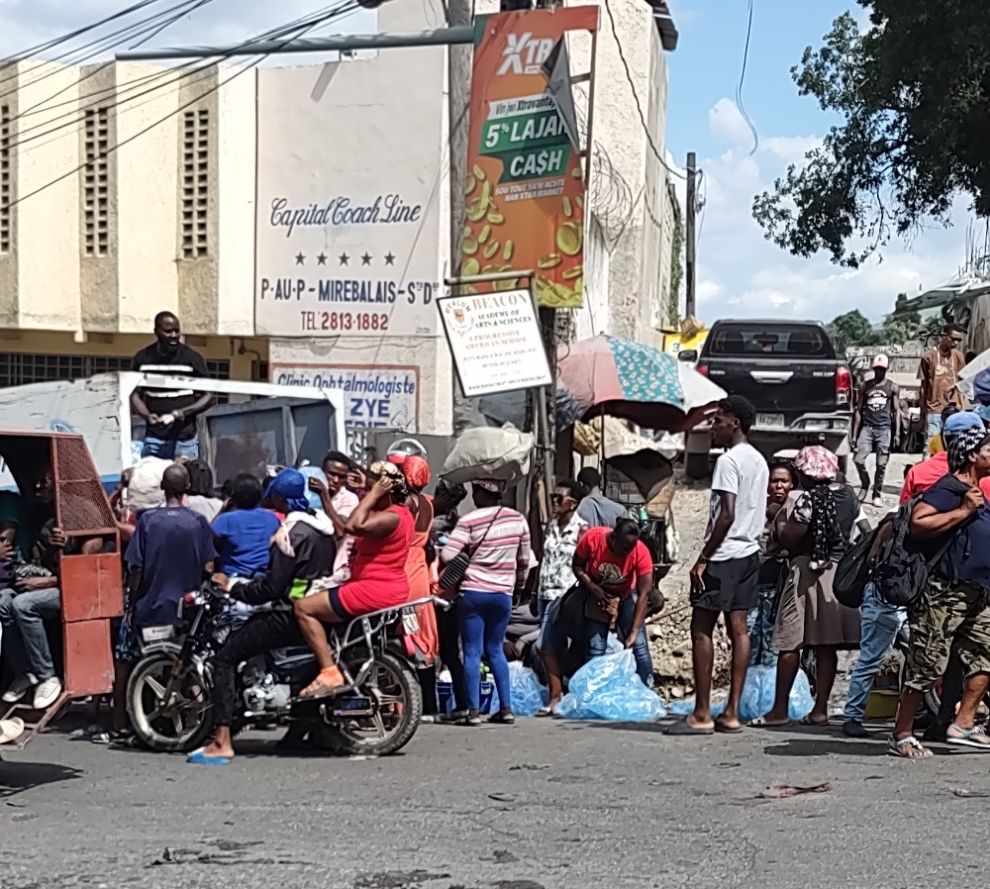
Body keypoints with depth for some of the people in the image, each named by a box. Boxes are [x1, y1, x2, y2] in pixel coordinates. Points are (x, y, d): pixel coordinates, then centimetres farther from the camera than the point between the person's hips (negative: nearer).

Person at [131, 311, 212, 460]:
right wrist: (148, 416, -12)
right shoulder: (142, 359, 4)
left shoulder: (192, 358, -2)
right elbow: (135, 394, 9)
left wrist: (182, 413, -15)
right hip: (154, 438, 2)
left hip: (185, 439, -2)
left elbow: (208, 396, 1)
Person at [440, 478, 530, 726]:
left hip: (473, 593, -4)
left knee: (472, 652, 2)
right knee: (495, 650, 16)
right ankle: (506, 708, 12)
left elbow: (447, 556, -17)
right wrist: (519, 585, 23)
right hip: (503, 594, 4)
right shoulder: (518, 519, 1)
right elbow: (524, 560, 8)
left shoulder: (469, 521, -11)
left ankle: (474, 710, -2)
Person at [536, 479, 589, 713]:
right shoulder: (551, 527, 14)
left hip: (564, 594, -7)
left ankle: (555, 697, -6)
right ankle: (558, 697, 12)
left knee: (546, 646, -13)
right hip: (546, 593, 7)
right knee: (555, 647, 8)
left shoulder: (581, 529, -7)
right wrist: (537, 593, 15)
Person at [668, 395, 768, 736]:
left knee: (701, 630, -5)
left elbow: (726, 515, -20)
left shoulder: (729, 460, -13)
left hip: (723, 555, -9)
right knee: (738, 629, 7)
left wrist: (703, 558, -17)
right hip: (749, 553, 9)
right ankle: (732, 713, 7)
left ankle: (702, 714, -7)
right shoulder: (759, 461, 15)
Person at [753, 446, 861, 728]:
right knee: (826, 646, 8)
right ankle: (820, 709, 8)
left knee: (790, 642, -2)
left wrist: (781, 522, 2)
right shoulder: (849, 495, 7)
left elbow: (789, 541, -14)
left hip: (809, 570, -7)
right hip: (840, 572, 7)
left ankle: (779, 710, -1)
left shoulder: (808, 500, -14)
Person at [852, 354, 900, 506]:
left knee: (881, 464, -1)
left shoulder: (893, 387, 8)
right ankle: (865, 485, 15)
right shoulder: (866, 386, 10)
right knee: (858, 460, -10)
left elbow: (896, 411, 7)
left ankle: (877, 494, 12)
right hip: (867, 427, 1)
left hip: (884, 429, -1)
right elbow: (859, 410, 11)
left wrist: (897, 433, -2)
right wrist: (854, 434, 5)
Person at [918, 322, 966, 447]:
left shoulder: (958, 356, 6)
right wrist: (922, 411, 5)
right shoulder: (929, 357, -4)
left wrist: (962, 407, 9)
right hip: (933, 410, -3)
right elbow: (923, 386, 2)